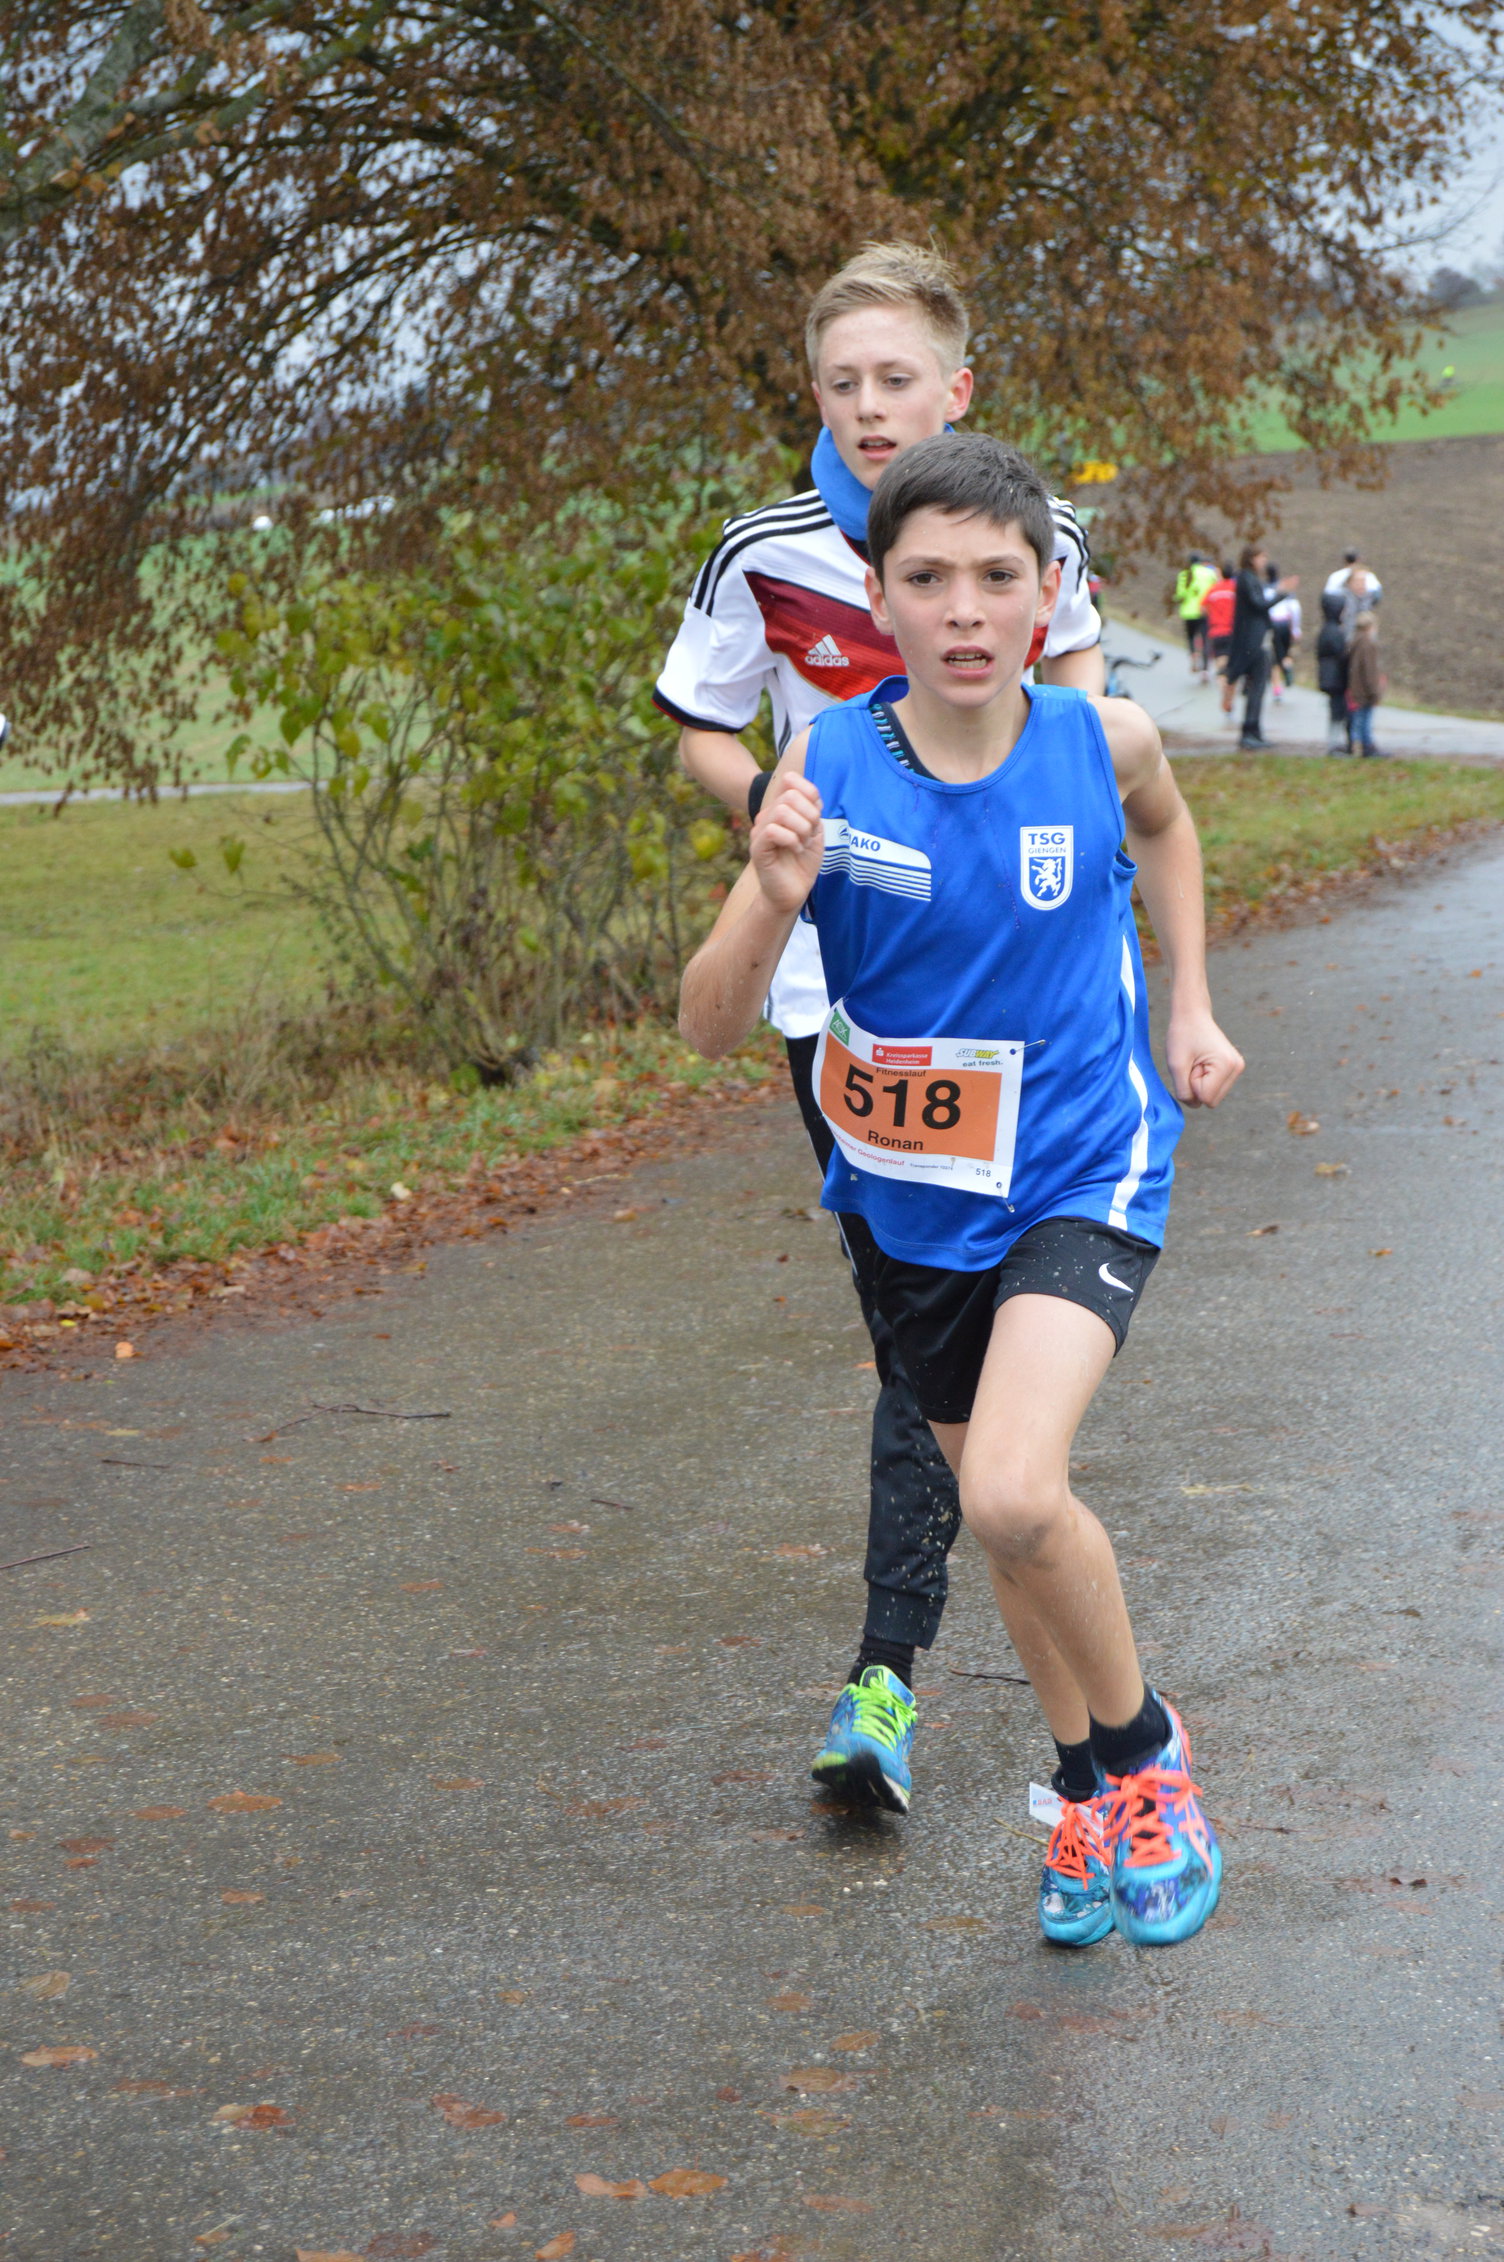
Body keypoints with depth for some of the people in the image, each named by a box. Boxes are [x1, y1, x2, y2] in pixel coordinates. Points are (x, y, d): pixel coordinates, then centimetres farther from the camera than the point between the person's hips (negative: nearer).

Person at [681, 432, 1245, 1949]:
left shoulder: (1101, 742, -12)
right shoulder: (828, 768, -15)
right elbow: (711, 1028, -16)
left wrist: (1189, 1009, 13)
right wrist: (776, 899, -33)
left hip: (1078, 1175, -2)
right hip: (907, 1197, 2)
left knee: (1012, 1493, -24)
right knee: (1002, 1510, 17)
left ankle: (1143, 1755, 5)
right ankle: (1090, 1791, 43)